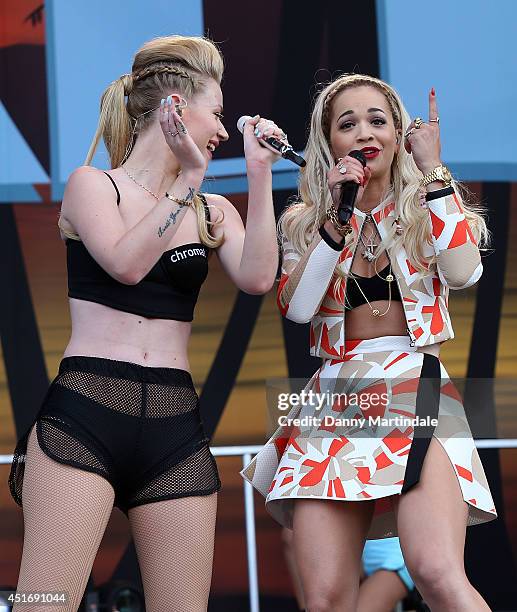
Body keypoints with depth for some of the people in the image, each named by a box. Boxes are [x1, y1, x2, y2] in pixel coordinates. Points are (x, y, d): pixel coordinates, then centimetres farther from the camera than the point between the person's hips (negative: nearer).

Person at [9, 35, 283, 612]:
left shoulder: (214, 211, 17)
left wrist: (260, 173, 1)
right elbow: (126, 263, -12)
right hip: (85, 415, -4)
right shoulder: (92, 185, 6)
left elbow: (257, 278, -2)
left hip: (175, 429, 4)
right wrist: (190, 177, -7)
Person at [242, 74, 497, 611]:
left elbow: (463, 271, -9)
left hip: (415, 393, -2)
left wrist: (432, 170, -3)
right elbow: (297, 307, -2)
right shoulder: (305, 221, 15)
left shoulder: (428, 210, 12)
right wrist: (335, 219, -5)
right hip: (332, 401, 2)